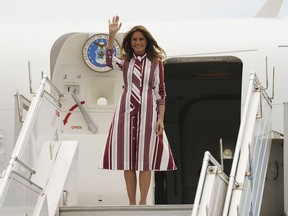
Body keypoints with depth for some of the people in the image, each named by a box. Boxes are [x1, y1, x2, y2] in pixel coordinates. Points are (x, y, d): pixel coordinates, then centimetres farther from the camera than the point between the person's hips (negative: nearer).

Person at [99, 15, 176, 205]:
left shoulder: (156, 62, 4)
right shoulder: (125, 61, 9)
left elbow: (161, 92, 2)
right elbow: (110, 61, -14)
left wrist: (161, 119, -5)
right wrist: (112, 35, -23)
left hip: (147, 113, -2)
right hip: (126, 112, 2)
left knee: (145, 159, 0)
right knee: (127, 159, 2)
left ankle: (143, 203, 8)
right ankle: (132, 203, 9)